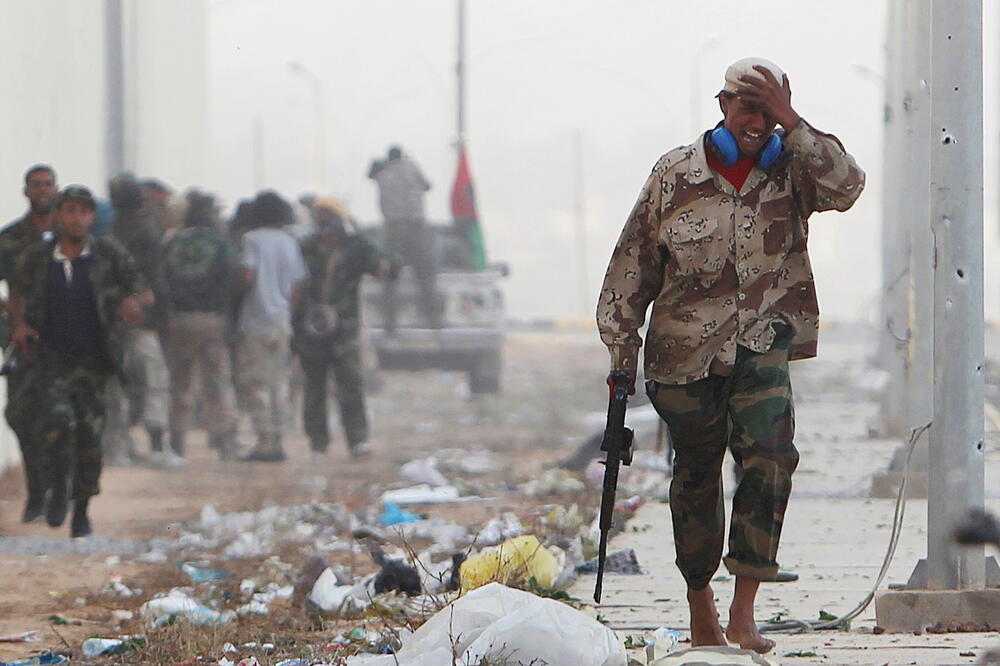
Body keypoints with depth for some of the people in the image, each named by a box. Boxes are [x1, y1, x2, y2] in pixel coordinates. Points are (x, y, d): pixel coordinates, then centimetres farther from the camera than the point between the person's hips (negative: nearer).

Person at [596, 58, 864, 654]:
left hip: (764, 346, -1)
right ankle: (700, 605, 27)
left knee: (771, 457, -20)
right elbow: (634, 265, 7)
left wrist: (791, 123, -20)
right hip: (685, 351, 1)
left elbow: (846, 187, -20)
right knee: (697, 473, 9)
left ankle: (744, 614, -19)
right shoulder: (676, 175, 1)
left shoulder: (791, 172, 2)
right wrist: (622, 352, 6)